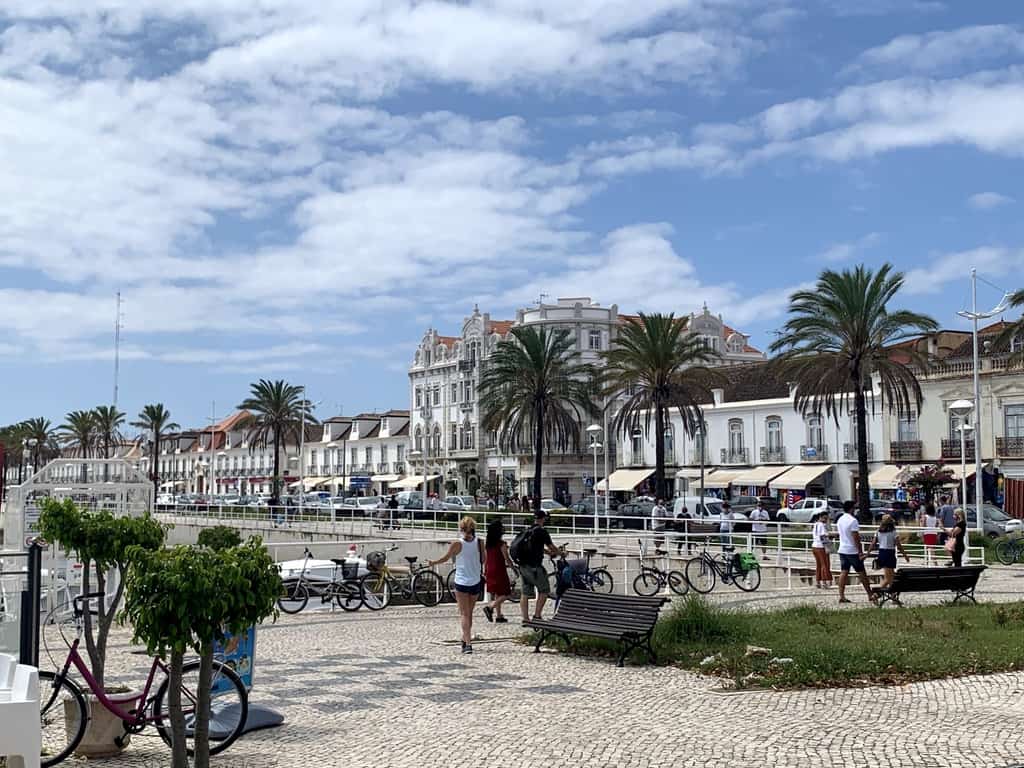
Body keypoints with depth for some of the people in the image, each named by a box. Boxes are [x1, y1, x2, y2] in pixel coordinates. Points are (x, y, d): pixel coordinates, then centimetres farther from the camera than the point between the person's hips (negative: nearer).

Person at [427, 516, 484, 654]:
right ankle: (465, 640, 26)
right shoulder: (479, 542, -4)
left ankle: (468, 644, -12)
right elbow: (483, 560, 6)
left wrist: (432, 563, 16)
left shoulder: (457, 544, -11)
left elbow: (446, 558, 1)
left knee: (464, 614, 0)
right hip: (476, 582, 3)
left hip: (462, 582, -3)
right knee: (469, 613, 18)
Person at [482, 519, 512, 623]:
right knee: (505, 594, 1)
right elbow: (506, 558, -12)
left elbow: (485, 559, 11)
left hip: (490, 571, 7)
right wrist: (511, 565, 5)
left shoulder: (488, 543, 5)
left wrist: (485, 570, 19)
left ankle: (498, 616, 20)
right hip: (499, 571, -7)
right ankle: (490, 607, -15)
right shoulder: (501, 544, -15)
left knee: (497, 594, 16)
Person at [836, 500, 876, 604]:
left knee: (843, 572, 5)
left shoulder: (840, 519, 10)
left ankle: (841, 596, 0)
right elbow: (856, 538, -18)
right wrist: (860, 552, -16)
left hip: (842, 550, 7)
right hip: (852, 551, -7)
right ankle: (870, 595, 9)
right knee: (862, 573, 2)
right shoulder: (853, 520, -16)